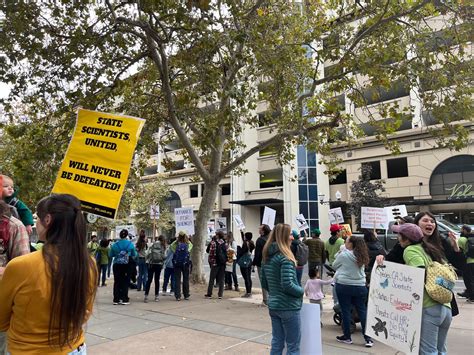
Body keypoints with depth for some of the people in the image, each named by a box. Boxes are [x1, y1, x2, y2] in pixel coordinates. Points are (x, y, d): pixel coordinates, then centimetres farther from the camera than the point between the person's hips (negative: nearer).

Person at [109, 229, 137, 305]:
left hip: (117, 265, 1)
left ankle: (116, 299, 12)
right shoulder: (130, 244, -6)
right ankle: (124, 299, 6)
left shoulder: (115, 244, -3)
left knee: (117, 282, 9)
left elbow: (110, 255, 5)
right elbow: (134, 255, 4)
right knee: (125, 282, 6)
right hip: (126, 266, -1)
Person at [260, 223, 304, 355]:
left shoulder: (267, 257, 6)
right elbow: (287, 284, -24)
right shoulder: (285, 257, -18)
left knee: (277, 343, 17)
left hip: (273, 306, 8)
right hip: (288, 307, -7)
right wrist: (301, 291, -7)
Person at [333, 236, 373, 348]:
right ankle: (368, 338, 9)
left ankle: (347, 337, 15)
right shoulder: (362, 256, 4)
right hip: (360, 286, 5)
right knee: (362, 311, 9)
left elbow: (334, 266, 2)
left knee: (346, 311, 6)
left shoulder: (343, 255, -12)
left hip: (344, 286, -5)